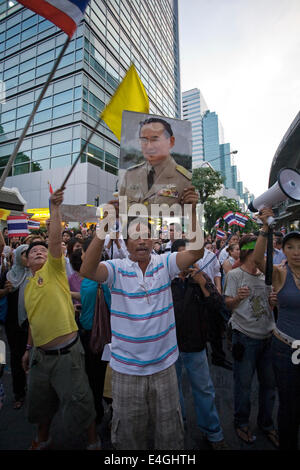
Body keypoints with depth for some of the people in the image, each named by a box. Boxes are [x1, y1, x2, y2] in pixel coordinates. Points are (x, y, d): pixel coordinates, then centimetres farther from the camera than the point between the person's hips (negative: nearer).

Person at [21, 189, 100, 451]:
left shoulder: (54, 269, -8)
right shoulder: (29, 286, 11)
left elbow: (55, 239, -24)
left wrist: (55, 208, -27)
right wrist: (29, 348, 23)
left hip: (67, 352, -7)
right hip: (40, 354, 7)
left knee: (79, 403, 8)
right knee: (40, 400, 26)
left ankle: (94, 442, 34)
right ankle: (43, 439, 54)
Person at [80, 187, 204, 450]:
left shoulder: (164, 264, -6)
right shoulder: (118, 269, -9)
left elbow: (196, 251, -19)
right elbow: (88, 270, -26)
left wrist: (192, 211, -29)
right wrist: (105, 226, -36)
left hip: (163, 364, 1)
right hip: (126, 368, 0)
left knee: (170, 430, 22)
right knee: (129, 432, 22)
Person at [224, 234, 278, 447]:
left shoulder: (265, 275, 7)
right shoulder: (235, 274, -9)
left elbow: (272, 303, 16)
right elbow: (228, 304, -12)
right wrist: (238, 298, -33)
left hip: (268, 336, 5)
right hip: (245, 337, -5)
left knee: (269, 383, 16)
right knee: (244, 384, 8)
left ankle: (266, 423, 40)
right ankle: (241, 423, 32)